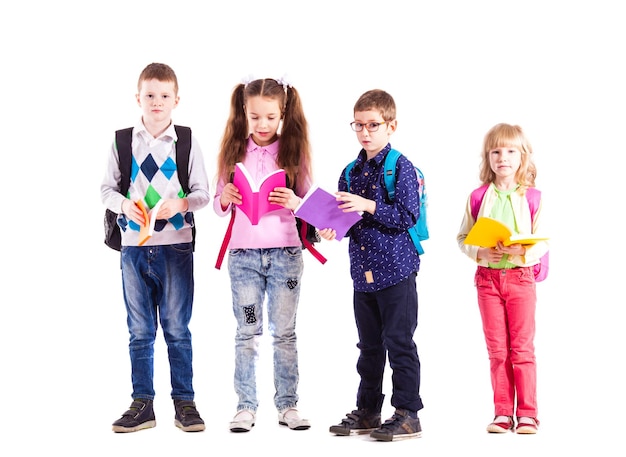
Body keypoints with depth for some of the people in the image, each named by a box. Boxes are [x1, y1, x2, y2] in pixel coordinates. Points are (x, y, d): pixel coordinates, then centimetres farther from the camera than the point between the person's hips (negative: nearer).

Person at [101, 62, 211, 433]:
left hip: (176, 245, -1)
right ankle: (143, 405, 17)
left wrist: (180, 203, -18)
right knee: (140, 331, 8)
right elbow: (107, 189, 7)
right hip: (134, 245, 2)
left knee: (177, 329, 5)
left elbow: (203, 192, 1)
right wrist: (125, 204, -13)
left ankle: (185, 402, 14)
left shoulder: (187, 142, 0)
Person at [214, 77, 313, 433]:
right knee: (247, 333, 5)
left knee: (285, 332, 6)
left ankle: (288, 405, 14)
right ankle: (246, 406, 11)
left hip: (285, 253, -1)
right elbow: (219, 205, 7)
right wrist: (224, 199, -15)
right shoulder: (234, 151, 4)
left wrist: (294, 202, -19)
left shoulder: (293, 150, 0)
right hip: (243, 254, 1)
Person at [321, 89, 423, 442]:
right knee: (369, 345, 14)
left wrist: (369, 205, -24)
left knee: (399, 343, -2)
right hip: (363, 272, 7)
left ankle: (408, 414, 6)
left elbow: (408, 216, -16)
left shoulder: (401, 167, -7)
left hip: (396, 270, -6)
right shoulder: (351, 172, 12)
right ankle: (368, 411, 24)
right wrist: (333, 228, -3)